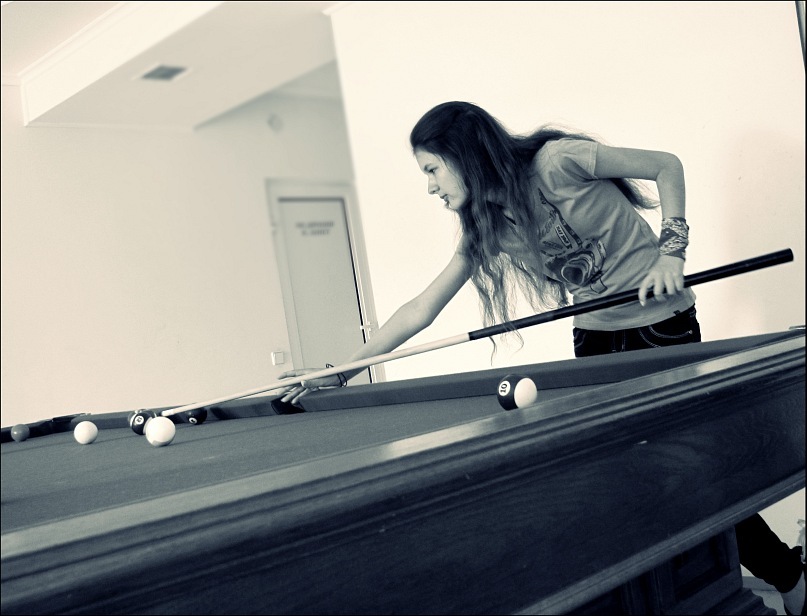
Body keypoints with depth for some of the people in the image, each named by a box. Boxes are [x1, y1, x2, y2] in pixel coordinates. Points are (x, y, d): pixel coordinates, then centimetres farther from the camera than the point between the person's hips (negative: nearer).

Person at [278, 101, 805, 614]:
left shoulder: (557, 160, -18)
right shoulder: (486, 230, 0)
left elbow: (667, 165, -11)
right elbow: (421, 310, 2)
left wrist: (671, 250, -24)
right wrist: (339, 372, -2)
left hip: (662, 325, -6)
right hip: (594, 339, 6)